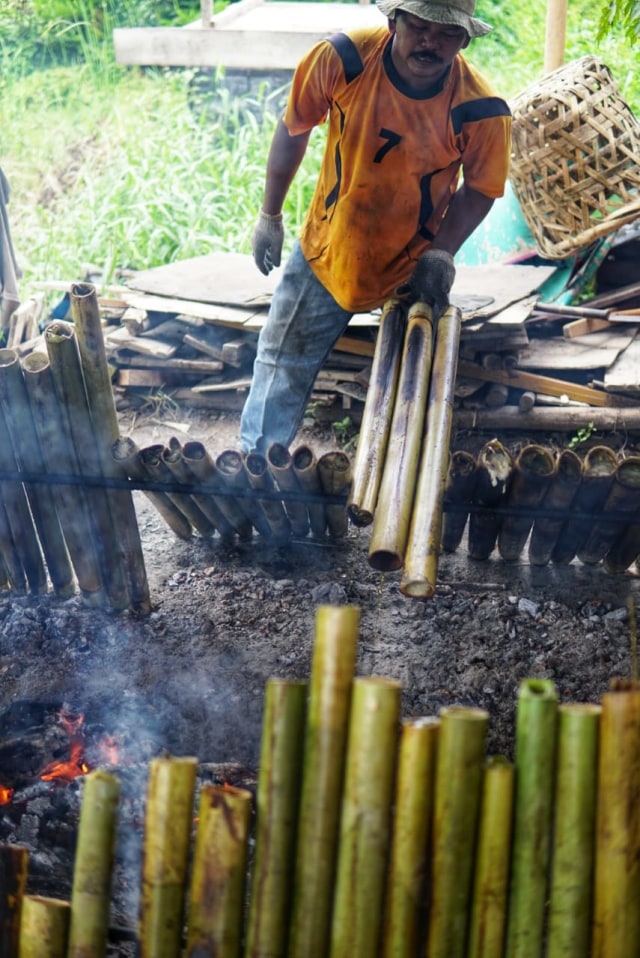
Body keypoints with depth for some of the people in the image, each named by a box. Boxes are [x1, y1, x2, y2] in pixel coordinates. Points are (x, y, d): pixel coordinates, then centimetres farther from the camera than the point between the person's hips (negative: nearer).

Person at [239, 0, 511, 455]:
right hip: (325, 252, 1)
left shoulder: (481, 111, -24)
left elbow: (479, 189, -6)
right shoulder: (341, 59, -23)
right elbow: (293, 130, -6)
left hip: (411, 268, -1)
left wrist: (441, 253, -20)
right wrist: (270, 216, 2)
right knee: (282, 368, 10)